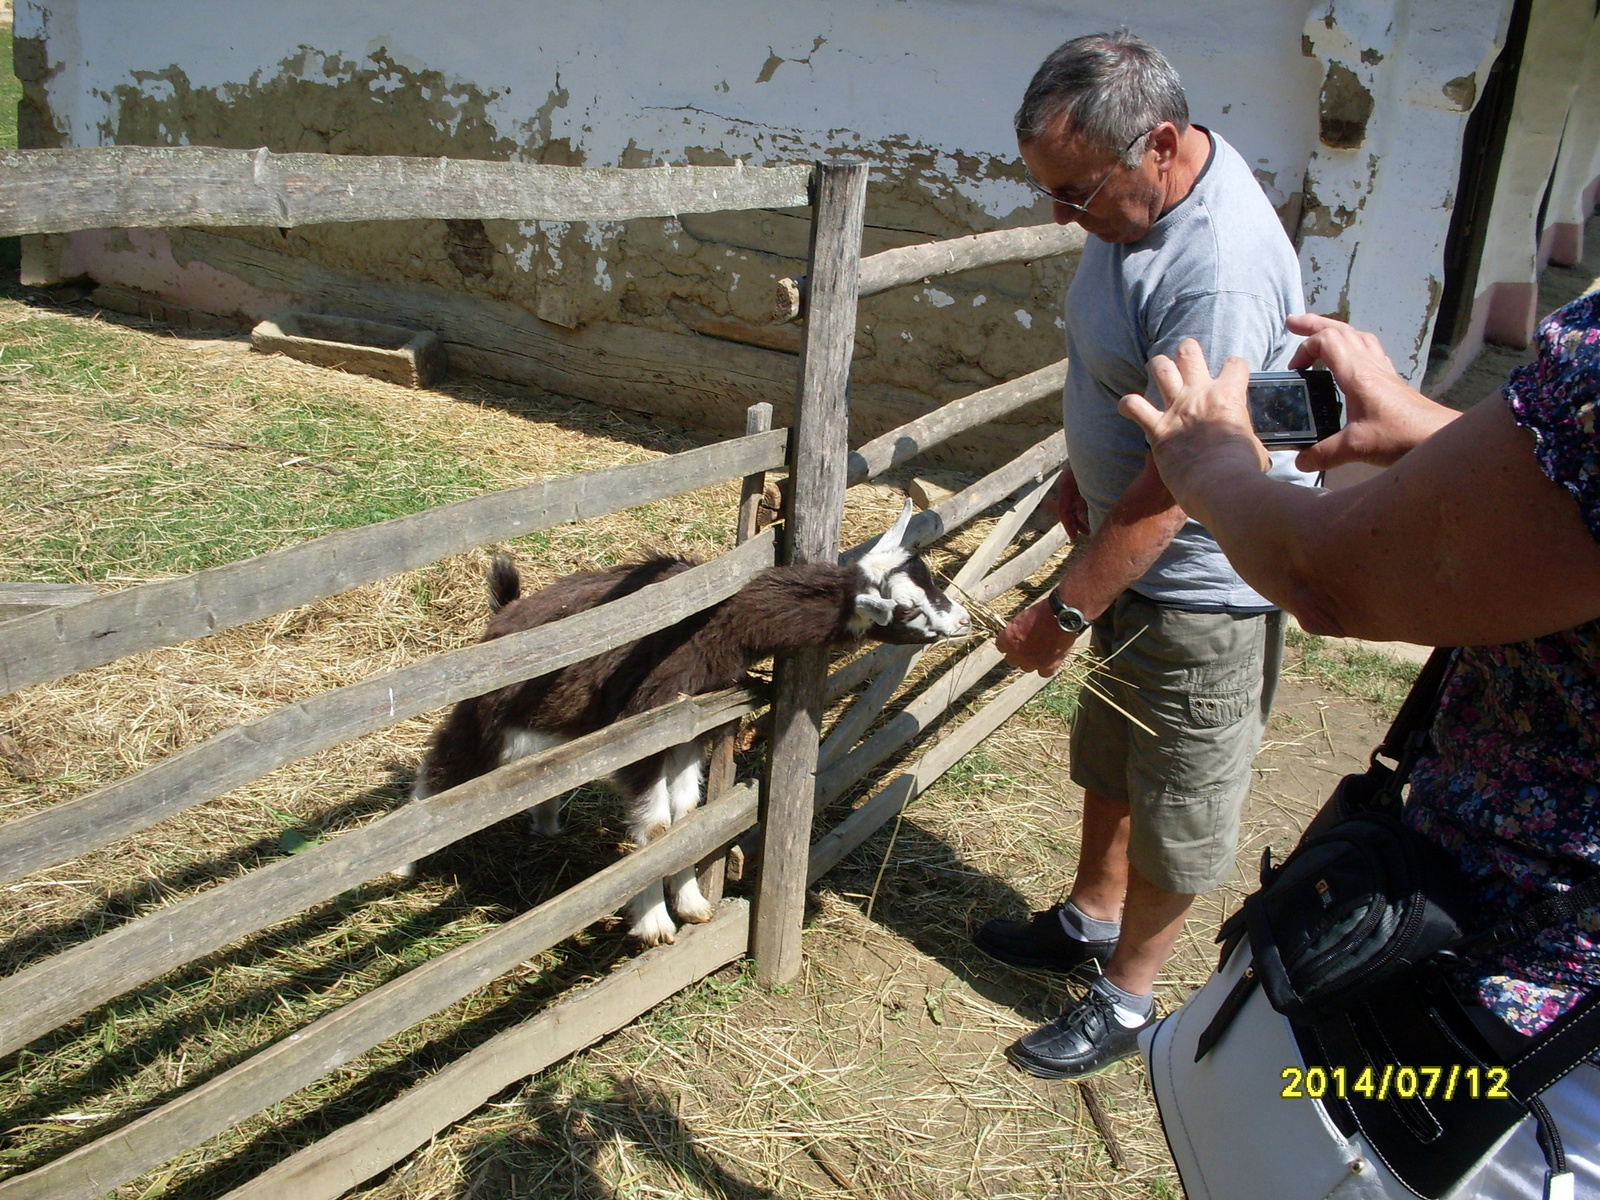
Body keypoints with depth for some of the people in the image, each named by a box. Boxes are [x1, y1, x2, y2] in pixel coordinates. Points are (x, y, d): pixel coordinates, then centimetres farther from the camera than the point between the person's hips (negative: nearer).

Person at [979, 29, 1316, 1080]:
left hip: (1204, 586, -9)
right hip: (1134, 553, 9)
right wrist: (1085, 470, 20)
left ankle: (1126, 999, 28)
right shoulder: (1138, 194, -2)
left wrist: (1066, 612, -22)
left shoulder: (1219, 272, -32)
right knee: (1109, 757, 25)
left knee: (1177, 806, 9)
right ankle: (1091, 918, 46)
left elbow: (1174, 486, -29)